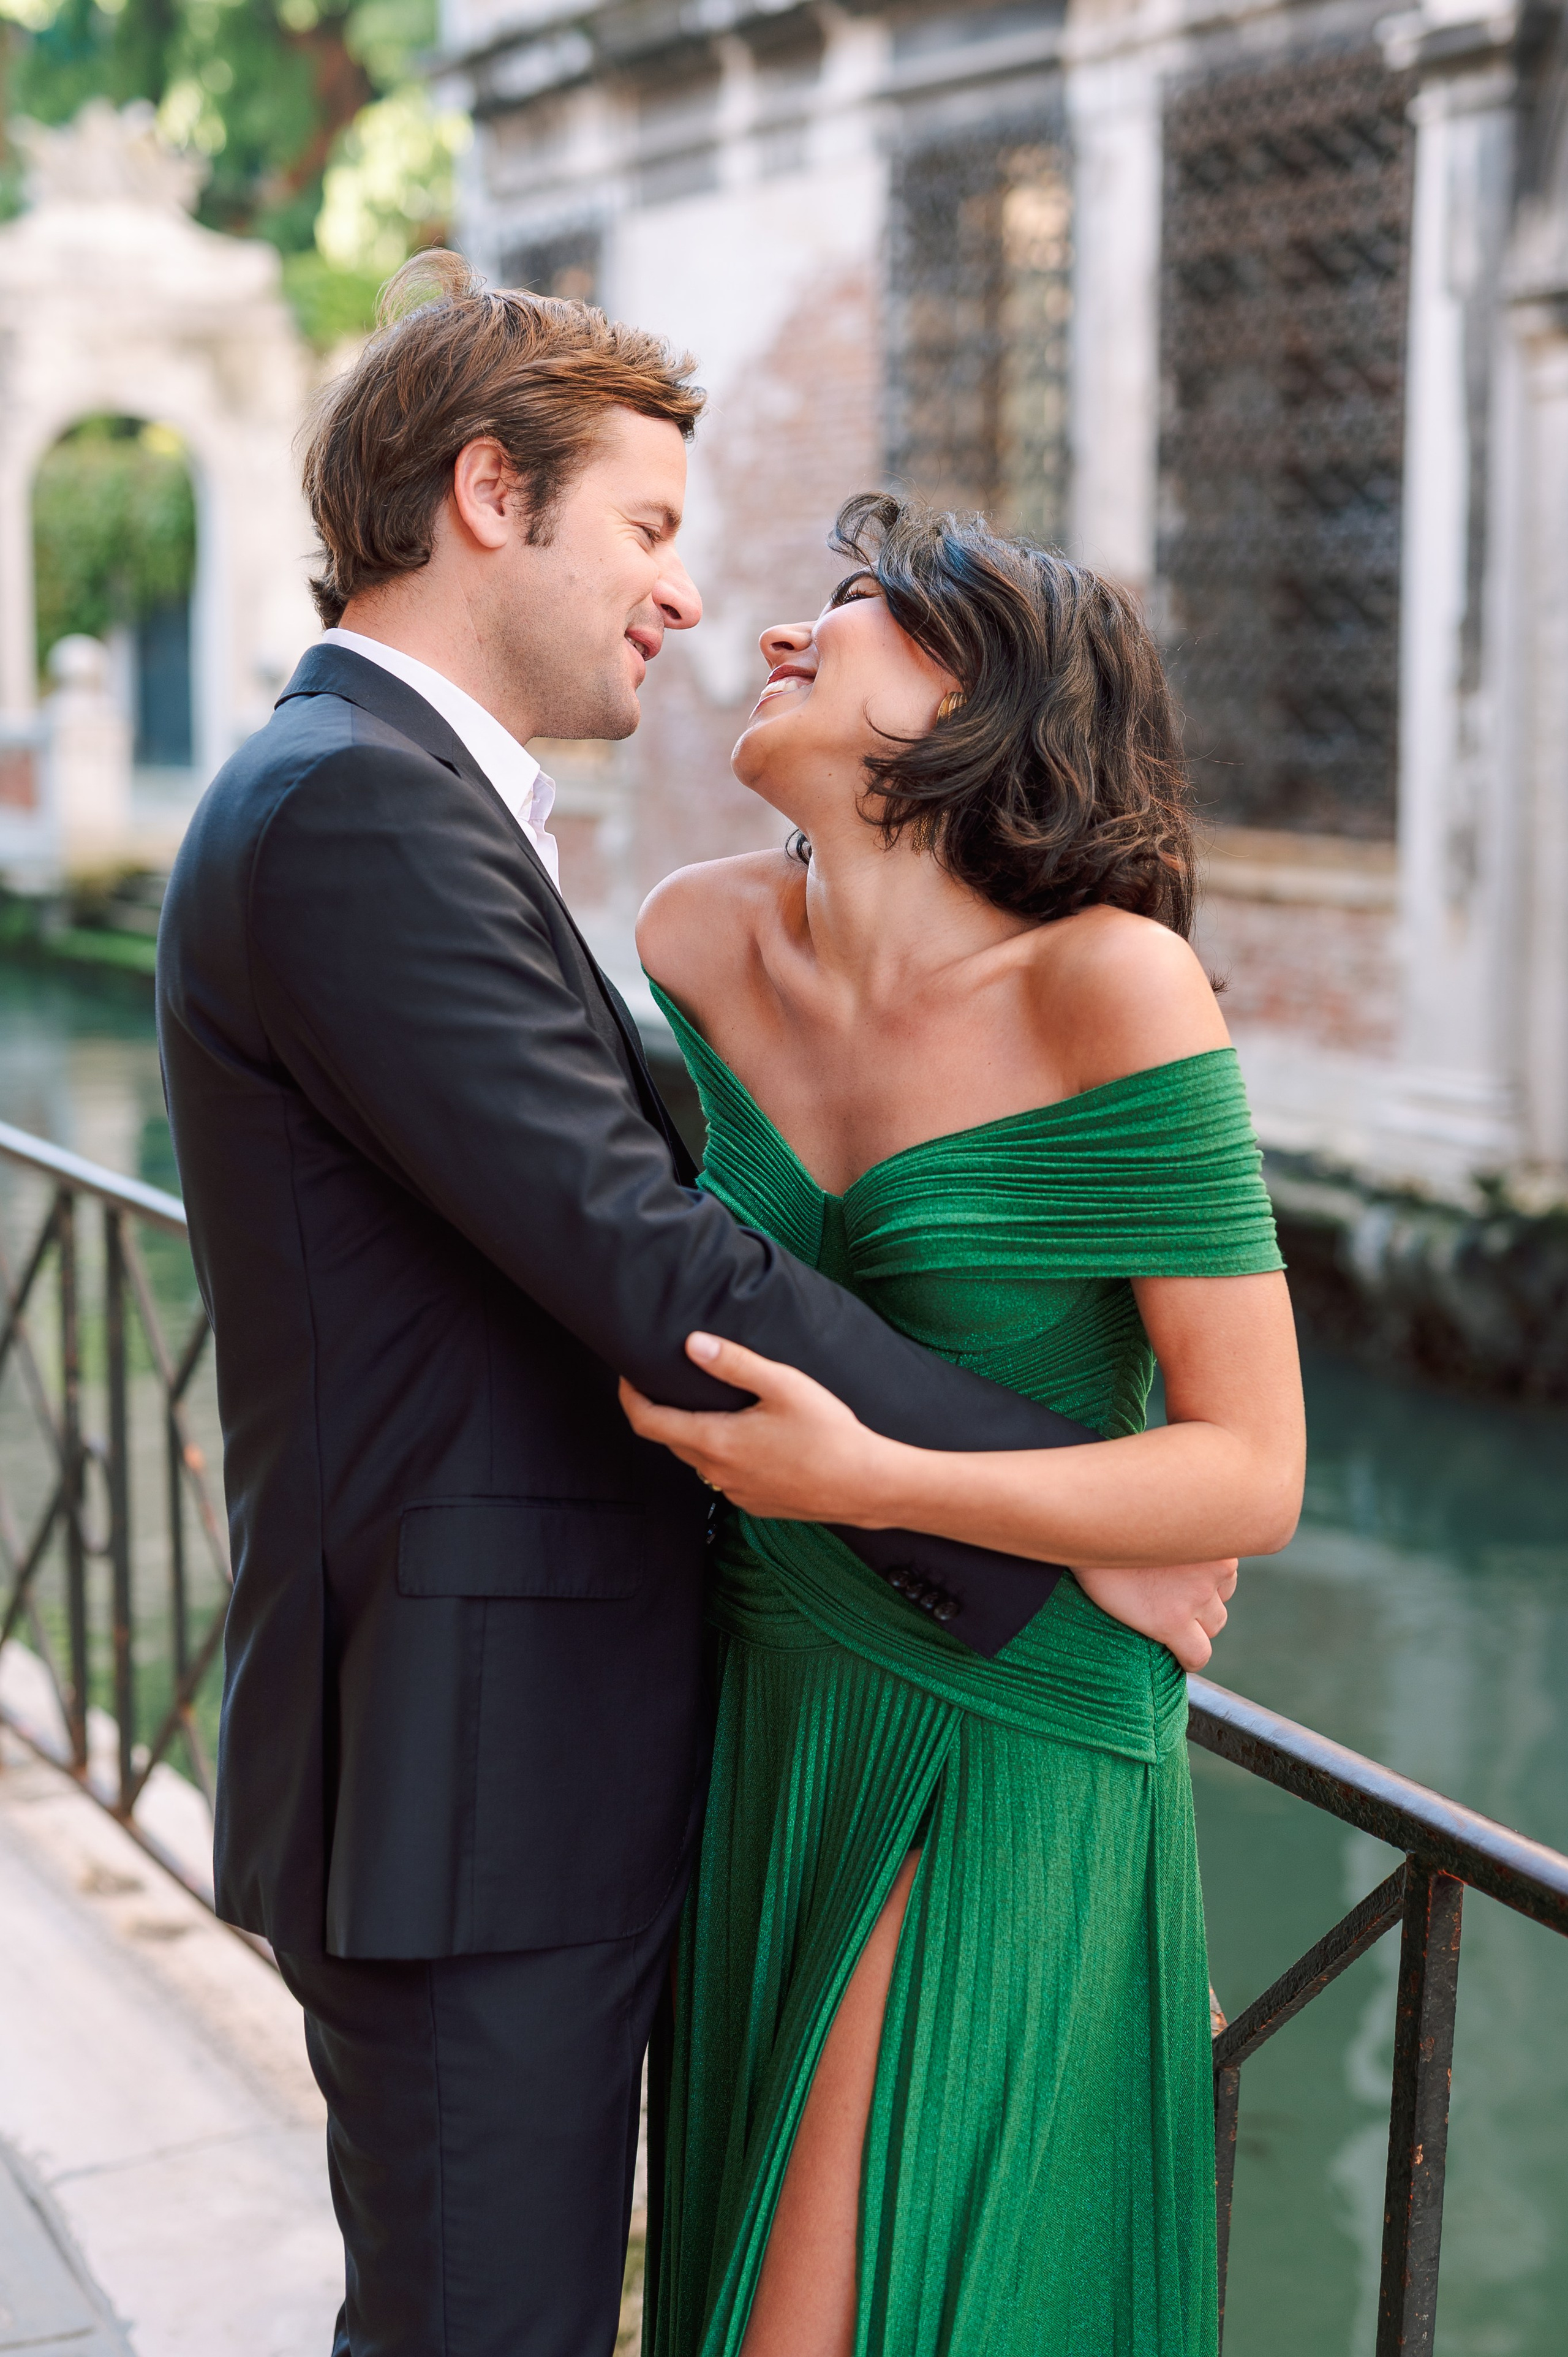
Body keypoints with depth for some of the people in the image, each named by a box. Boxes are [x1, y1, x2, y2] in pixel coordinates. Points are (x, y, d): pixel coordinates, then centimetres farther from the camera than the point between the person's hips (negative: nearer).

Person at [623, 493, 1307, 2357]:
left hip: (995, 1760, -6)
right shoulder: (702, 936, -2)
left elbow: (1256, 1476, -18)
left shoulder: (1111, 981, -19)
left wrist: (865, 1482, -26)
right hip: (762, 1714, 6)